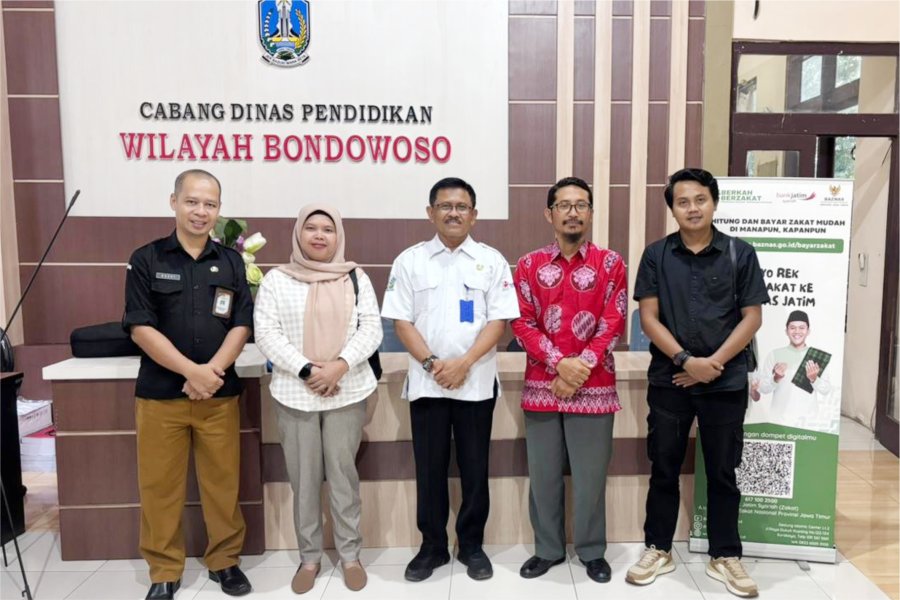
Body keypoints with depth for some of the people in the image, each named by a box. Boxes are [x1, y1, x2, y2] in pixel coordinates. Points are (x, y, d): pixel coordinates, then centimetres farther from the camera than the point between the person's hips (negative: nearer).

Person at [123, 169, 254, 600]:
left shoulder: (231, 262, 6)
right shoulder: (146, 260, 1)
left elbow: (242, 325, 1)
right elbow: (140, 327, -6)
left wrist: (212, 372, -13)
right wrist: (192, 370, -15)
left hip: (220, 393, 1)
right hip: (159, 393, -1)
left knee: (222, 482, 8)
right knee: (159, 485, 7)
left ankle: (225, 560, 25)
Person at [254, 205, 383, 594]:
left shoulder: (356, 278, 5)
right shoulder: (277, 279, 3)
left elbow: (371, 329, -1)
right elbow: (266, 333, -5)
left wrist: (340, 366, -16)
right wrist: (306, 370, -15)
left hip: (347, 392, 0)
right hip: (294, 394, 0)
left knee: (344, 475, 7)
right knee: (304, 480, 8)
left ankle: (350, 554, 23)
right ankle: (309, 557, 25)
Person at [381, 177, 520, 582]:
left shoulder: (492, 261, 2)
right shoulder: (410, 261, 3)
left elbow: (498, 321, -3)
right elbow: (401, 321, 0)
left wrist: (464, 363, -14)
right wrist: (432, 363, -12)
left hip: (476, 382, 0)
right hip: (426, 382, 1)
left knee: (474, 468, 9)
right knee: (430, 469, 9)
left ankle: (471, 545, 26)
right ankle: (432, 546, 25)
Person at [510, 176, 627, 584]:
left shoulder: (610, 263, 1)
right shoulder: (530, 264, 4)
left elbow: (613, 325, -3)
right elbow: (522, 324, -2)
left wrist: (580, 368, -13)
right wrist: (560, 364, -14)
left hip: (593, 386, -1)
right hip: (541, 385, 1)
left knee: (590, 474, 7)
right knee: (543, 473, 10)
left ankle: (592, 551, 26)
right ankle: (548, 549, 27)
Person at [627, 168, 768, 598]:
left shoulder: (740, 253, 0)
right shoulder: (656, 255, 0)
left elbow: (752, 318, -2)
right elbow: (648, 317, -3)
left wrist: (714, 362, -11)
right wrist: (686, 360, -14)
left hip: (726, 382, 0)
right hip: (668, 380, 1)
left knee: (722, 472, 11)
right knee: (664, 469, 10)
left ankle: (724, 556, 27)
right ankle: (658, 550, 26)